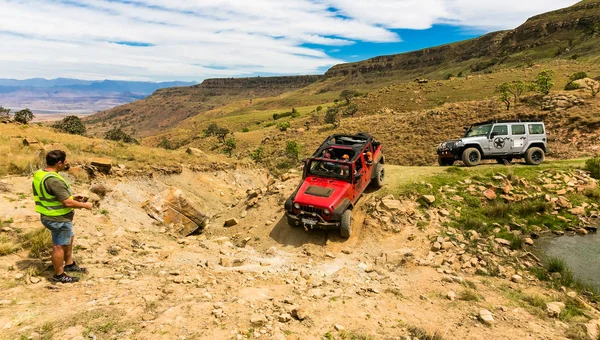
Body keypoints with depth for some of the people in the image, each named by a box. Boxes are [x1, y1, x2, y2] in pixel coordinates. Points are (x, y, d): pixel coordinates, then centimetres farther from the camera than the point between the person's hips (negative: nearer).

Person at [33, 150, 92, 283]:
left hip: (52, 216, 10)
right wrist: (85, 205, -13)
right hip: (58, 219, -10)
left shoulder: (40, 173, 3)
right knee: (59, 246, 6)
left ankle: (69, 264, 40)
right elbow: (67, 203, -28)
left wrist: (73, 197, 11)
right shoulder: (53, 180, -29)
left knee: (69, 239, 25)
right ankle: (59, 275, 22)